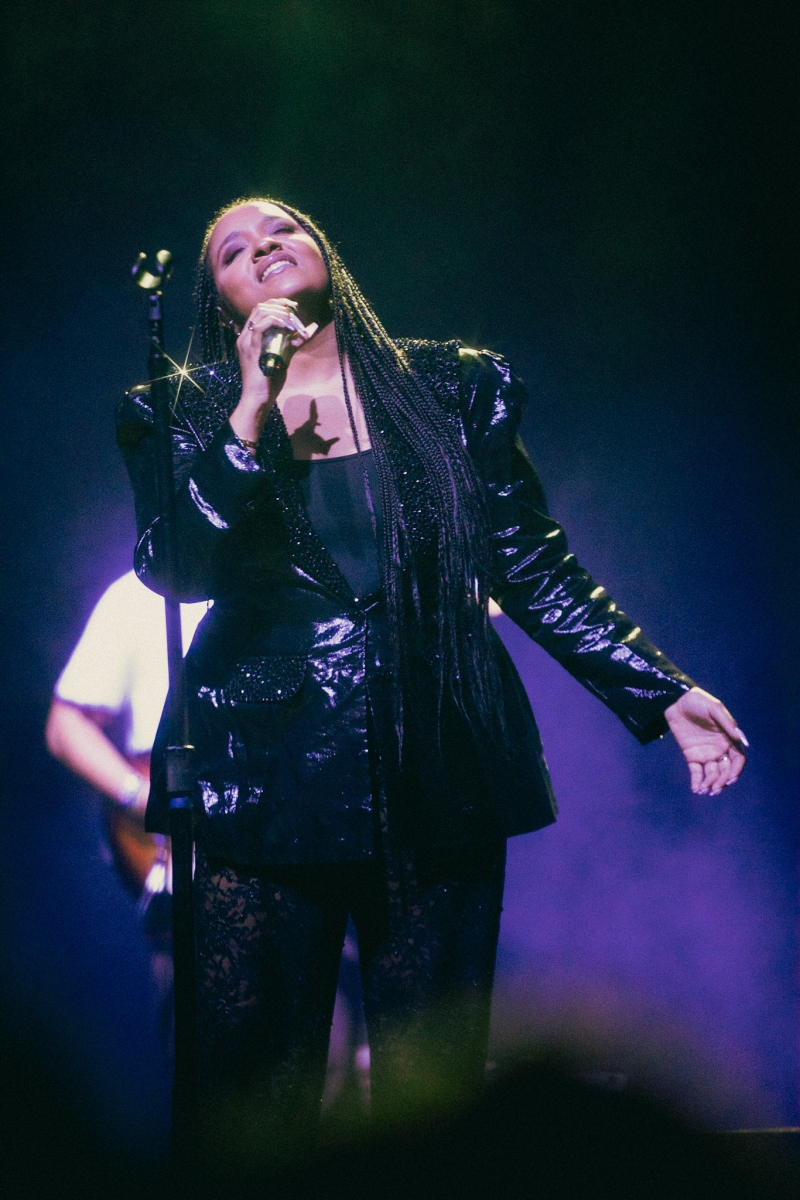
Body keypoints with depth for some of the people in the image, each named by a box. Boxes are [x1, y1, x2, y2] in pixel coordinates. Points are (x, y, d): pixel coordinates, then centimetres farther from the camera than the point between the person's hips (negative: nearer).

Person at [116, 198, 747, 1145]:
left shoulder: (454, 389, 9)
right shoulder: (185, 417, 7)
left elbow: (535, 569, 11)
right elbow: (172, 571, -10)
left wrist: (661, 692, 7)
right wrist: (252, 417, -18)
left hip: (438, 775, 1)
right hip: (271, 779, -1)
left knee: (434, 1089, 4)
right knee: (251, 1097, -1)